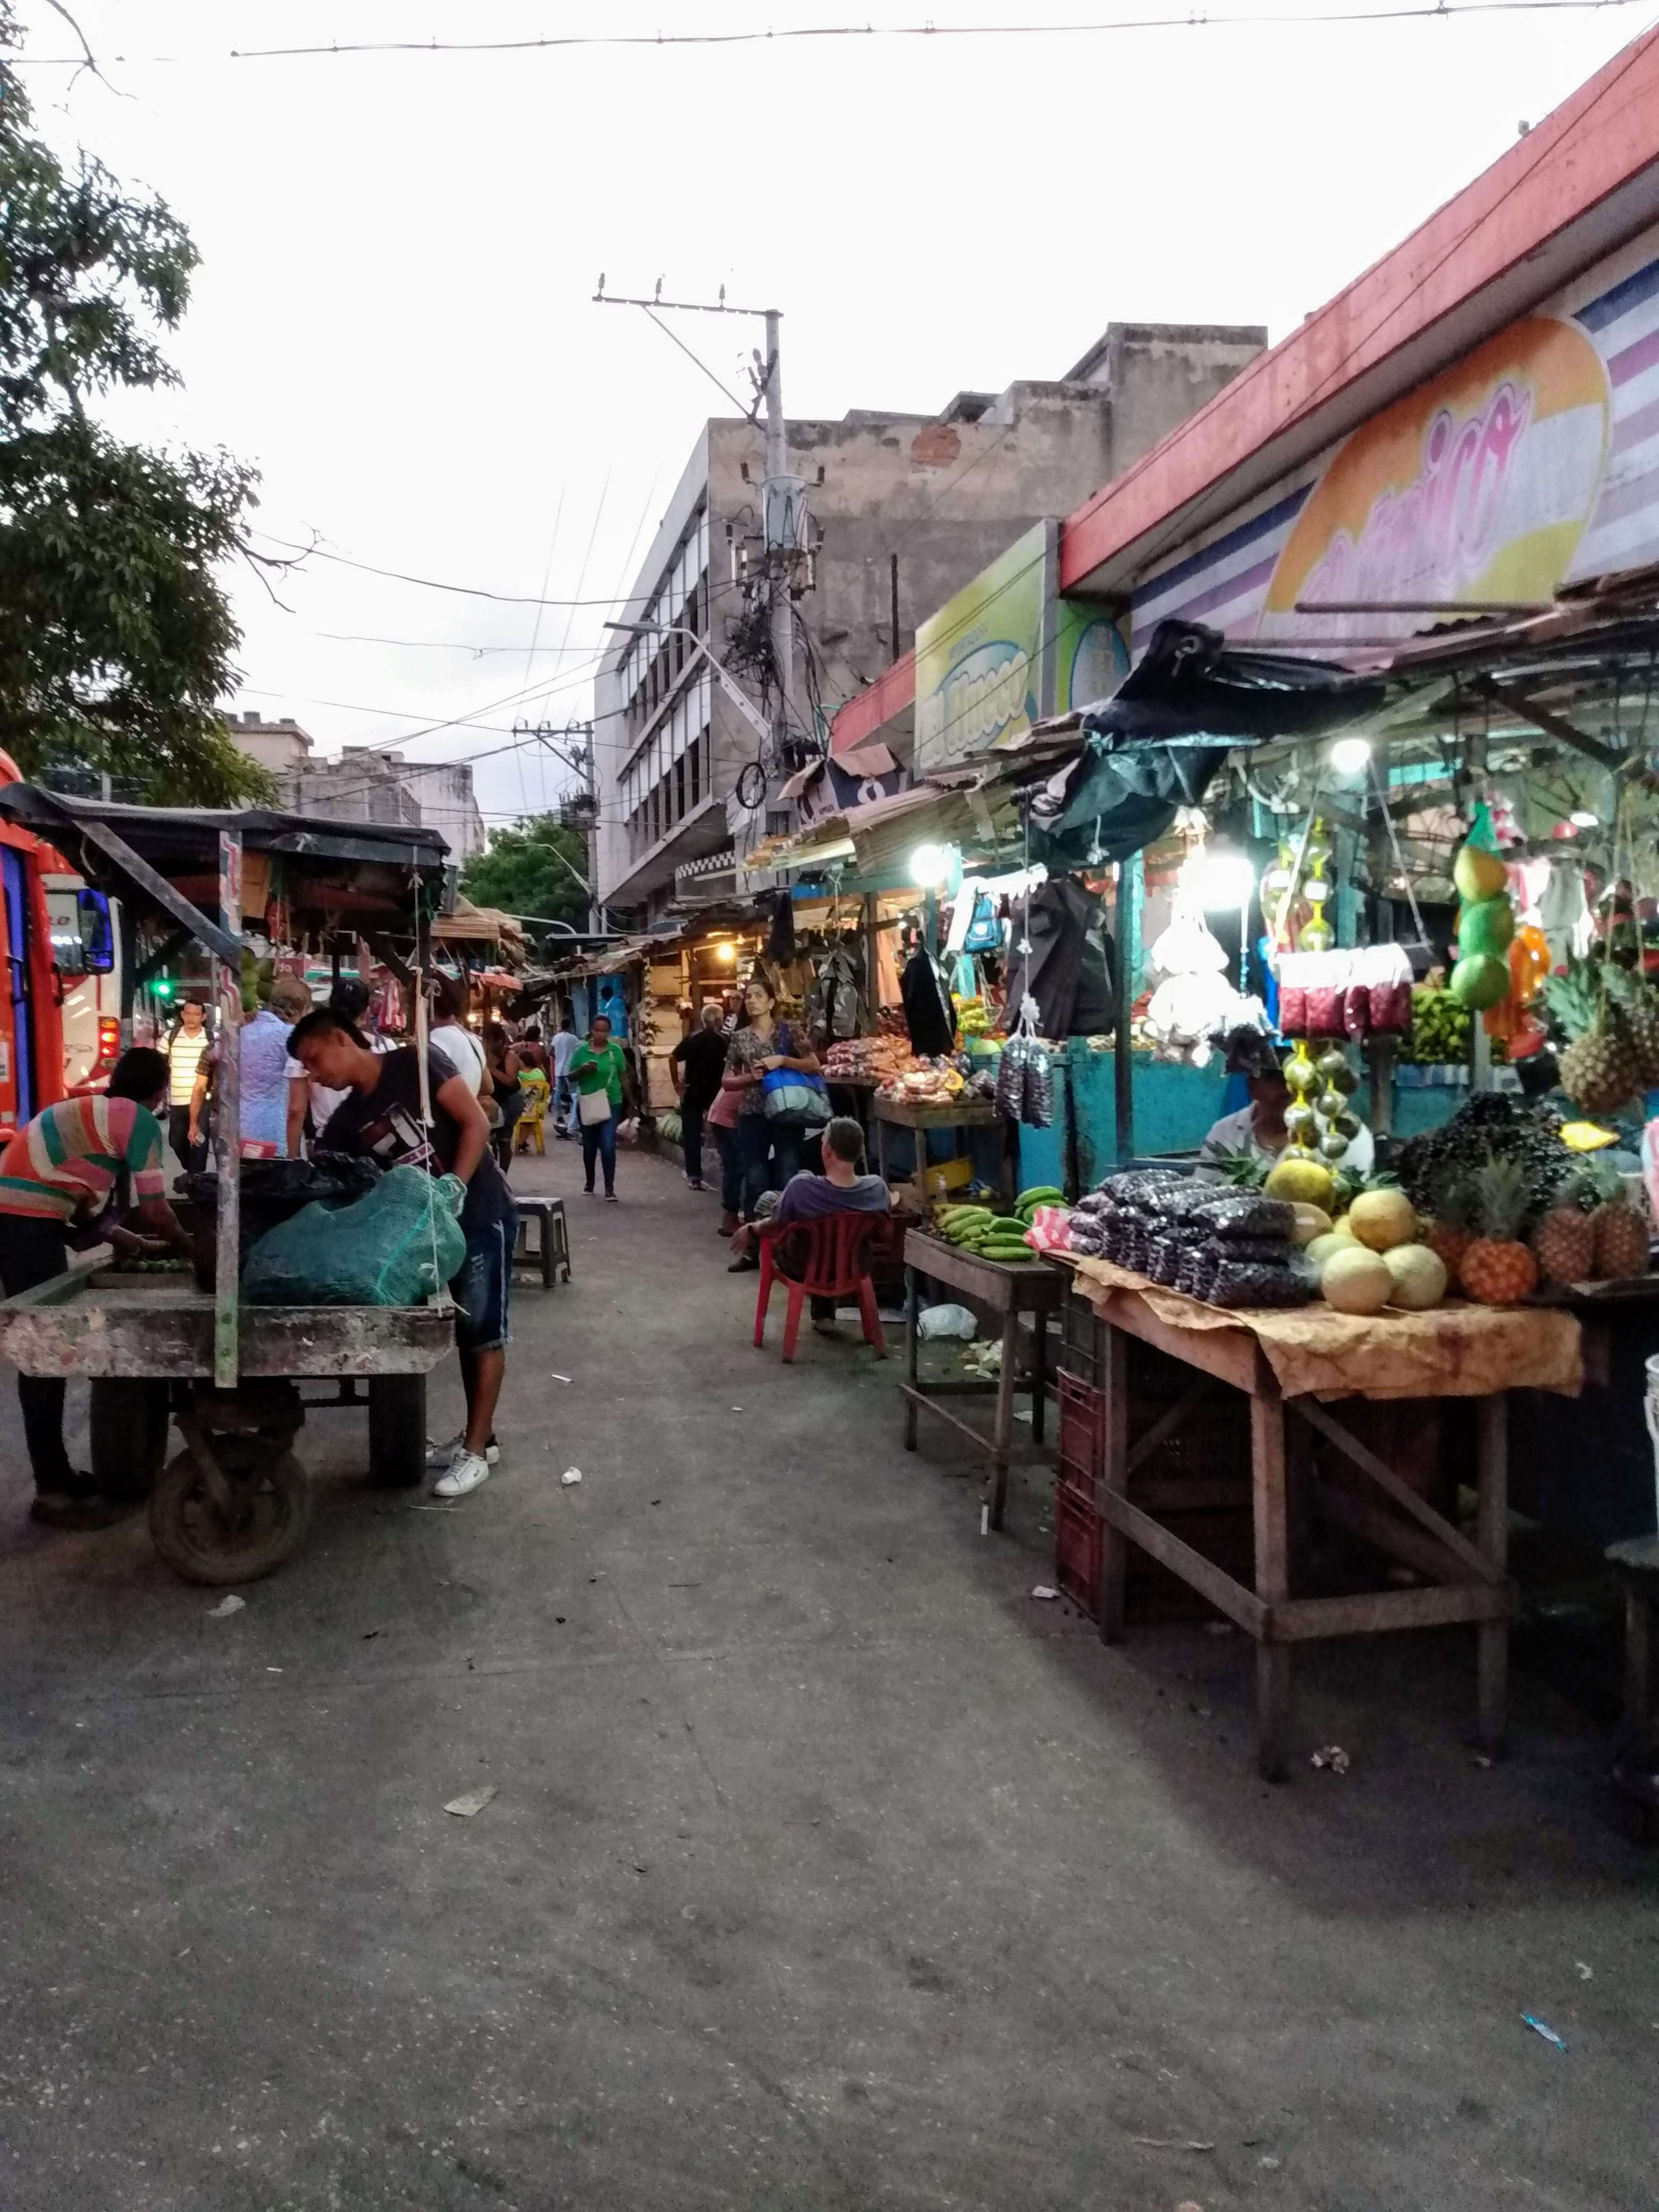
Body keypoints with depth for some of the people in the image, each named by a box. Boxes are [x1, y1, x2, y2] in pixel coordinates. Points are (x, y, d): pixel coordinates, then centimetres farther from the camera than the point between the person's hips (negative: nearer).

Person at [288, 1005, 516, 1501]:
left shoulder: (415, 1064, -12)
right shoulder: (346, 1123, 4)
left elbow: (476, 1123, -15)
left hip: (481, 1213, -6)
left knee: (483, 1331, -1)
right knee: (465, 1330, 13)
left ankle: (477, 1451, 1)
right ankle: (480, 1435, 24)